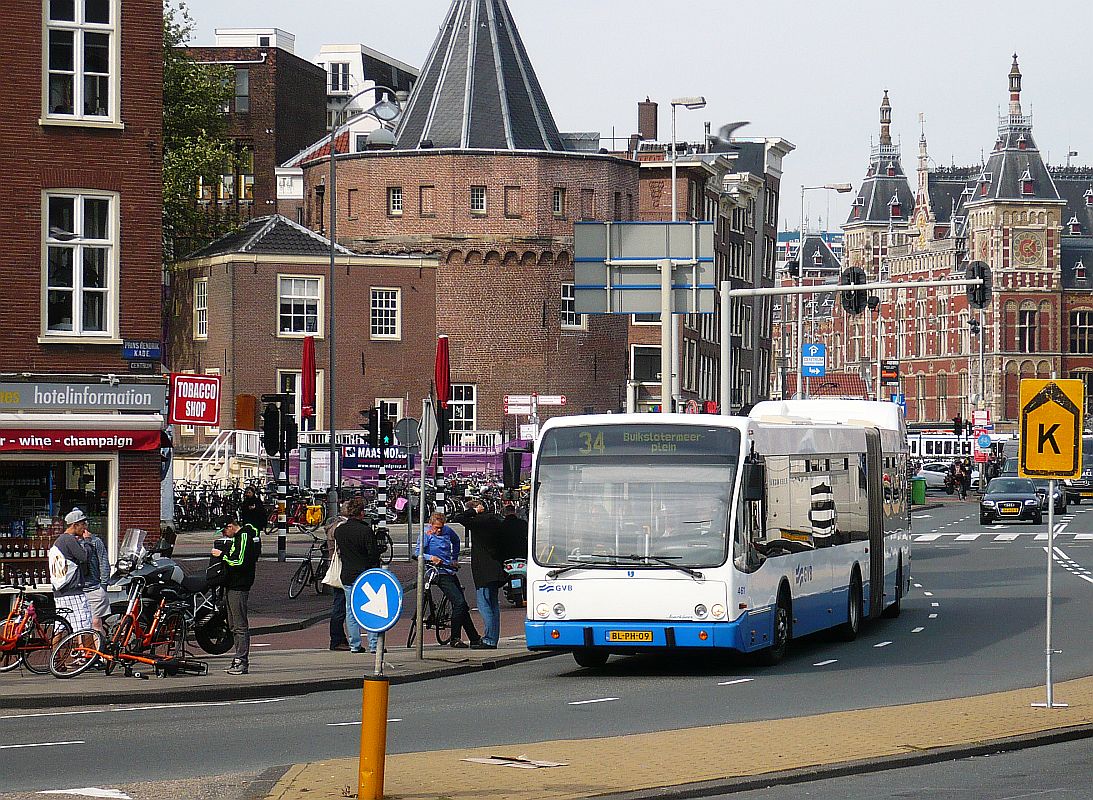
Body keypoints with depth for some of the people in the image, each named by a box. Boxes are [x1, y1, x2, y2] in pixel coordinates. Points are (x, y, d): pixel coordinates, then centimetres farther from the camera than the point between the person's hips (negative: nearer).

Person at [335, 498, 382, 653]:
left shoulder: (339, 530, 2)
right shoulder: (366, 531, -14)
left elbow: (339, 552, 11)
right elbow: (374, 554, -11)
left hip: (347, 576, 4)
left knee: (351, 611, 10)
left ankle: (355, 645, 10)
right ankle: (374, 644, 0)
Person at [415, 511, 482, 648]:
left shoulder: (447, 531, 10)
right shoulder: (426, 534, -7)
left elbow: (456, 540, 32)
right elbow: (417, 553, -14)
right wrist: (431, 557, -30)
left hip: (451, 571, 7)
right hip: (440, 574, -7)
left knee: (463, 606, 9)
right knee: (459, 602, -18)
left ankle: (475, 639, 13)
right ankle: (455, 639, -11)